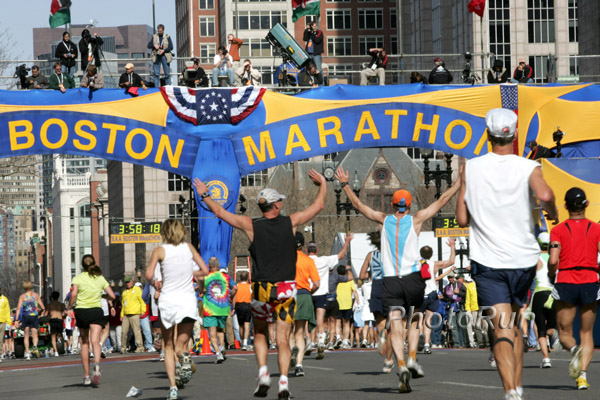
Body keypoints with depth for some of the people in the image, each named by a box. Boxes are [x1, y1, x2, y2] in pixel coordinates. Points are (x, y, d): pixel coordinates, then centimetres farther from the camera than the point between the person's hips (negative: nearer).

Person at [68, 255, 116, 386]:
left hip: (81, 311, -1)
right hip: (96, 311, 1)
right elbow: (112, 296, 8)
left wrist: (69, 307, -2)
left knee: (84, 343, 11)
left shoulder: (78, 278, 0)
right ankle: (97, 365, -41)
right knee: (95, 341, -10)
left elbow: (73, 294, -16)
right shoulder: (100, 278, 9)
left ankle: (86, 376, 14)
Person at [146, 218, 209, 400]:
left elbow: (149, 276, -13)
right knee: (181, 343, 10)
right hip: (188, 300, 2)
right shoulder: (189, 247, 5)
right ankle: (184, 358, -28)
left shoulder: (160, 251, -4)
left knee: (168, 347, 11)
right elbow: (204, 271, 6)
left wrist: (156, 281, 7)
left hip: (168, 301, -2)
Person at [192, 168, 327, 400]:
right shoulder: (290, 223, -1)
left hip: (262, 289, 0)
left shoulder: (252, 226, -2)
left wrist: (205, 195, 22)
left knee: (260, 334, 19)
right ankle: (283, 381, -13)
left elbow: (220, 212, 7)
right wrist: (322, 184, 28)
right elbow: (318, 206, 12)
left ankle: (263, 374, 2)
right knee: (283, 339, 1)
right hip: (286, 289, 0)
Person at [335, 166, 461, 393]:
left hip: (390, 280, 0)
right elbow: (442, 201, 13)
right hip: (413, 279, 0)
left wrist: (345, 184, 29)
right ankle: (412, 358, 1)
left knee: (395, 326, -5)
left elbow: (358, 205, 19)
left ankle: (401, 365, -24)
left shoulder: (384, 220, 9)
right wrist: (460, 182, 21)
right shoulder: (416, 220, 6)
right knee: (414, 320, 19)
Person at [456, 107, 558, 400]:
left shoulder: (471, 168, 1)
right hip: (523, 259, 1)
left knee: (502, 331, -7)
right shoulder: (528, 168, -4)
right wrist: (552, 211, -4)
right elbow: (544, 195, -26)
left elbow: (462, 219, 1)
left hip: (488, 261, -1)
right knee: (514, 325, 22)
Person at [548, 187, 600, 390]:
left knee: (565, 333, 10)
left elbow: (553, 261, -12)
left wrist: (552, 276, 8)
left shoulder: (558, 230, -2)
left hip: (565, 284, -1)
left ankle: (574, 349, -24)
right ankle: (583, 375, -4)